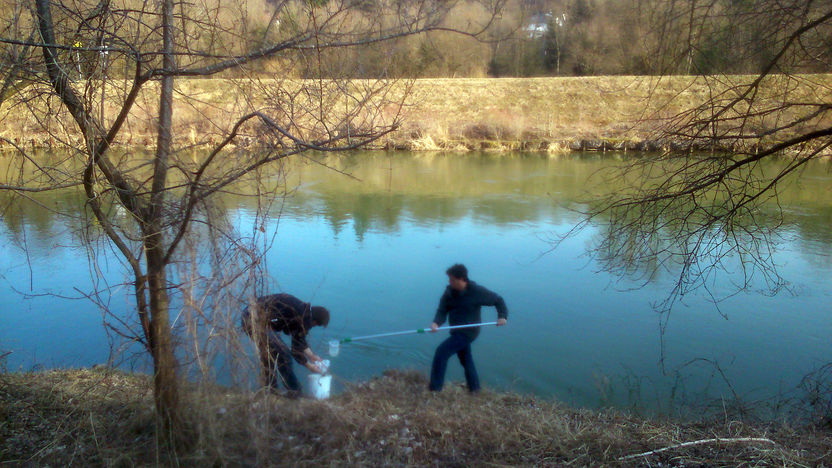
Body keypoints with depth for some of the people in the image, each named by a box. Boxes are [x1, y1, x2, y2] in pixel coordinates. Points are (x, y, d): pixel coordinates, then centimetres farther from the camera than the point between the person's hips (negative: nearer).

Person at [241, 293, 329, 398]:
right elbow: (296, 351, -4)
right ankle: (294, 392, 8)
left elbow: (299, 339, 28)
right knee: (282, 354, -2)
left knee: (268, 352, 24)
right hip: (257, 321, -10)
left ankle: (271, 388, 33)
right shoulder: (304, 320, -13)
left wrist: (312, 356, 33)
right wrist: (310, 366, 11)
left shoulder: (302, 308, 14)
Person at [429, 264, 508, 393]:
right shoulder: (449, 291, -3)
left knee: (442, 351, -16)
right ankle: (474, 388, 35)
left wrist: (502, 316, -17)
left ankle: (435, 388, -7)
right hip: (457, 331, 7)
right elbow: (442, 310, -7)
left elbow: (498, 300, -5)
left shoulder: (476, 292, -17)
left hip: (468, 332, -7)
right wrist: (436, 323, -27)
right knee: (465, 359, 18)